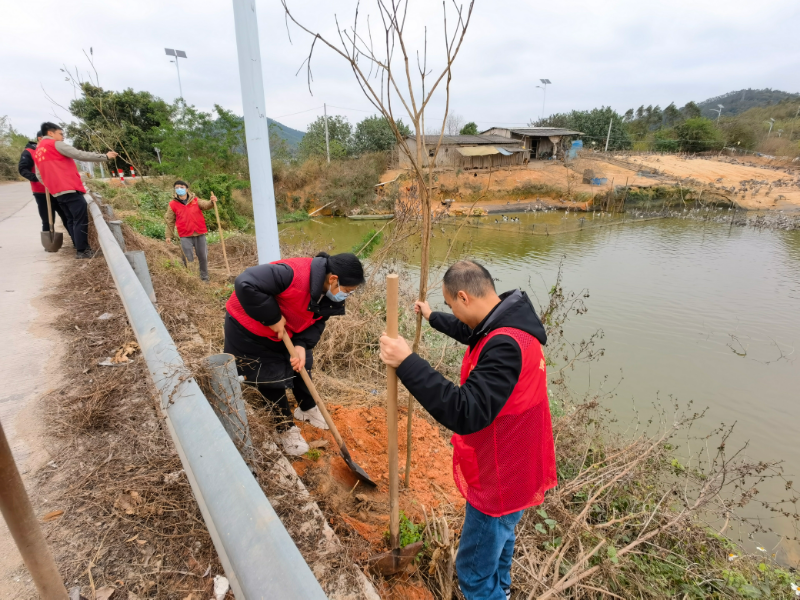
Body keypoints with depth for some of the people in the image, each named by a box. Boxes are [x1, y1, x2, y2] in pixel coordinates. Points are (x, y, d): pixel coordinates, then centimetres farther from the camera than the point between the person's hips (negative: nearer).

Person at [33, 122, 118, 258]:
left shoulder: (37, 151, 20)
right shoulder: (56, 144, -5)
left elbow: (39, 175, 20)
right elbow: (80, 155, -10)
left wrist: (53, 185, 23)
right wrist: (105, 156, -5)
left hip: (57, 192, 9)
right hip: (70, 189, -9)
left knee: (71, 220, 13)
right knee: (81, 220, -7)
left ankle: (79, 248, 15)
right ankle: (82, 250, -8)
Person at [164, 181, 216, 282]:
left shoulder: (195, 200, 4)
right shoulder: (173, 204, 2)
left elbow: (205, 205, -14)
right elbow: (170, 221, 7)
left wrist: (211, 202, -36)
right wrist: (169, 235, 7)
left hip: (199, 234, 1)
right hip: (185, 236, -1)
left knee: (203, 257, 11)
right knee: (189, 259, -1)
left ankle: (204, 277, 26)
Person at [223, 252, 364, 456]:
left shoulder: (328, 293, -12)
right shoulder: (293, 274, -40)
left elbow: (316, 322, -4)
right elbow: (246, 284, -44)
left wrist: (302, 345, -22)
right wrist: (273, 318, -35)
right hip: (247, 329, -7)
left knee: (302, 366, 16)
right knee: (272, 378, 2)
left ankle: (307, 408, 42)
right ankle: (286, 428, 24)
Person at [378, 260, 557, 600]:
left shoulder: (505, 346, -35)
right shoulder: (504, 326, -3)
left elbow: (466, 413, -39)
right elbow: (471, 333, 19)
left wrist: (407, 364, -38)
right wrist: (432, 317, 30)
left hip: (501, 479, -10)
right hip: (514, 466, 10)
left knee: (474, 571, 12)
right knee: (500, 534, 34)